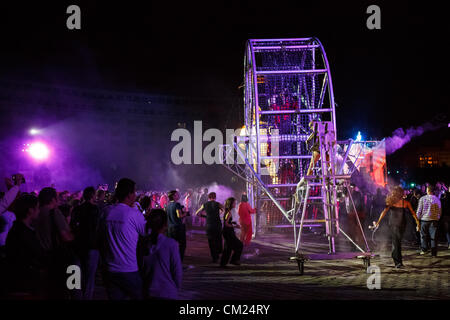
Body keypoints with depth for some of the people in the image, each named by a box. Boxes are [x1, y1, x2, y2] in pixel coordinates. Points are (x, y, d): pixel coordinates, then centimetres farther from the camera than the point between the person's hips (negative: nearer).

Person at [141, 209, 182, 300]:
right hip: (167, 293, -3)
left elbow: (141, 269, 3)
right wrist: (177, 288, 7)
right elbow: (177, 270, -9)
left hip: (148, 292, 3)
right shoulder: (171, 244, -15)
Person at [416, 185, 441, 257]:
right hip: (434, 220, 1)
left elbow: (419, 210, -3)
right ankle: (434, 253, 5)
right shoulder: (437, 199, -1)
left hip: (424, 219, -1)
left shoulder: (422, 199, -6)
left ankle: (424, 249, 7)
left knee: (424, 235, 12)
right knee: (433, 236, 4)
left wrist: (418, 218, 9)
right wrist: (438, 218, 18)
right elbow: (439, 211, 5)